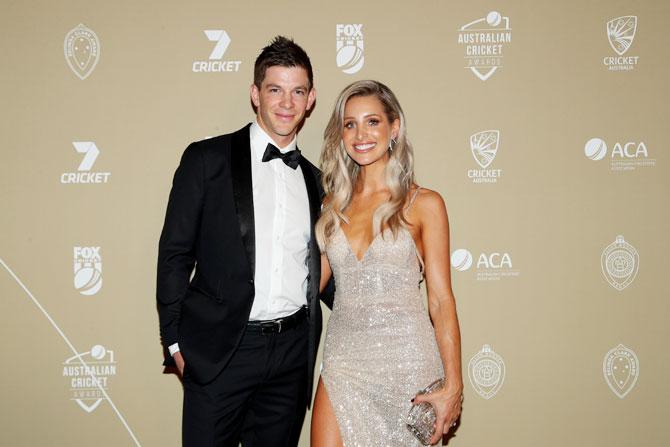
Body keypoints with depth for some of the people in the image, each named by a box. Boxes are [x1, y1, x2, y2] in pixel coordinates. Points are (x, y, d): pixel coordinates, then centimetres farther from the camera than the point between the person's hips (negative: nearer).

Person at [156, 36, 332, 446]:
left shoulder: (314, 178, 11)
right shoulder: (207, 159, -3)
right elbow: (174, 252, -3)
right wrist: (175, 341, -5)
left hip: (293, 350, 4)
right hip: (220, 350, -4)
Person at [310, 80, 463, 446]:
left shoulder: (423, 204, -3)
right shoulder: (334, 204, 9)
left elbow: (441, 298, -5)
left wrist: (453, 385, -10)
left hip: (405, 361, -3)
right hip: (343, 360, 3)